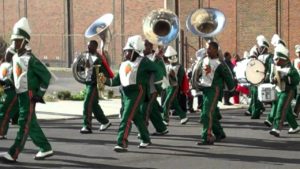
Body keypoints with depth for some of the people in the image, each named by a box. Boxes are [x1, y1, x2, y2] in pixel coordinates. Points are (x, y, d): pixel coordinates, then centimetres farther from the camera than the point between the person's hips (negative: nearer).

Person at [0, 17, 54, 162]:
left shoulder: (30, 59, -13)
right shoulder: (15, 58, 10)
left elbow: (46, 75, -12)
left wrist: (40, 93, -12)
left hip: (29, 96, -9)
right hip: (20, 95, 9)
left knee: (24, 124, -6)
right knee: (31, 124, 13)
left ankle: (13, 154, -7)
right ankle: (46, 149, 22)